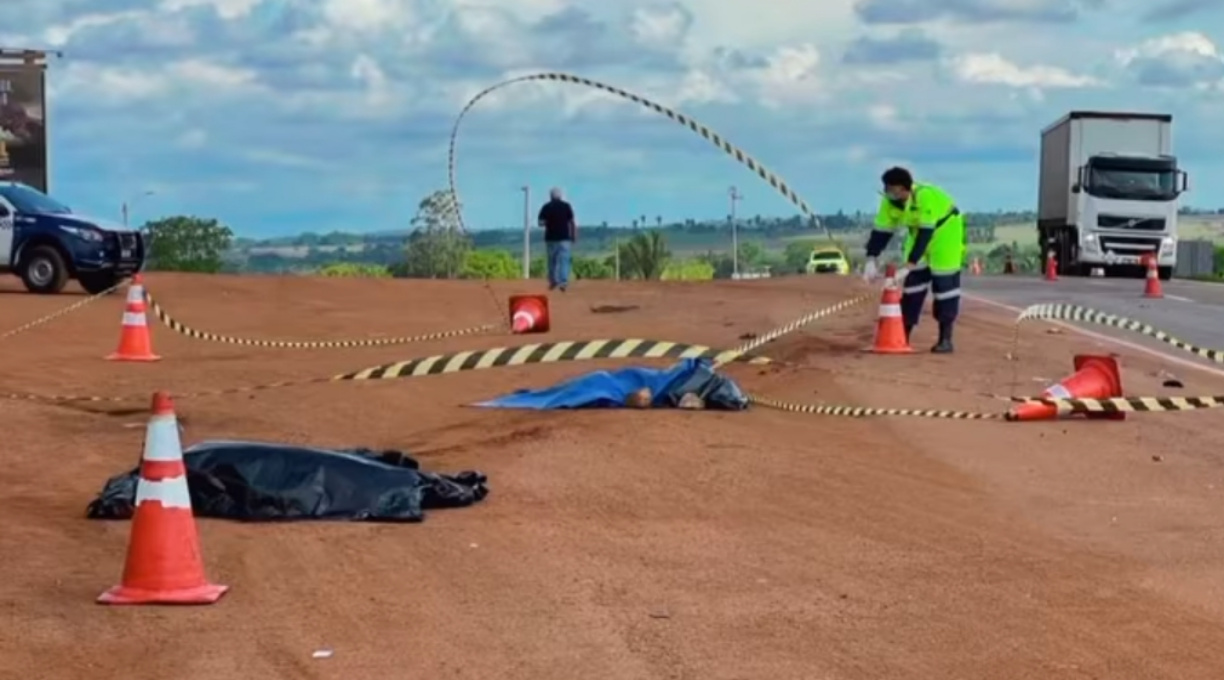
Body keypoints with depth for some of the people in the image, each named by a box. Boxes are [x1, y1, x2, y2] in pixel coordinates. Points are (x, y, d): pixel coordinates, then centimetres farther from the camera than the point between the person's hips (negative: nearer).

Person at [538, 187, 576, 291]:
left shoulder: (546, 207, 1)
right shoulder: (566, 206, 0)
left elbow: (541, 223, -3)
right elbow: (572, 222, -2)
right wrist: (574, 236, 6)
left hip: (551, 238, 1)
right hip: (564, 237, -1)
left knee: (552, 260, 12)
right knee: (564, 260, -4)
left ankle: (553, 281, 17)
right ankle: (563, 281, -18)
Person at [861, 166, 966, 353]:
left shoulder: (926, 197, -37)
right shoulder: (889, 202, -16)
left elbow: (925, 235, -40)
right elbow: (881, 231, -11)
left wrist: (907, 266, -44)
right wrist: (872, 259, -26)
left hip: (945, 230, -6)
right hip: (919, 232, 6)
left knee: (944, 283, -10)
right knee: (914, 280, 1)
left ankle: (945, 339, -2)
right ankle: (903, 336, 6)